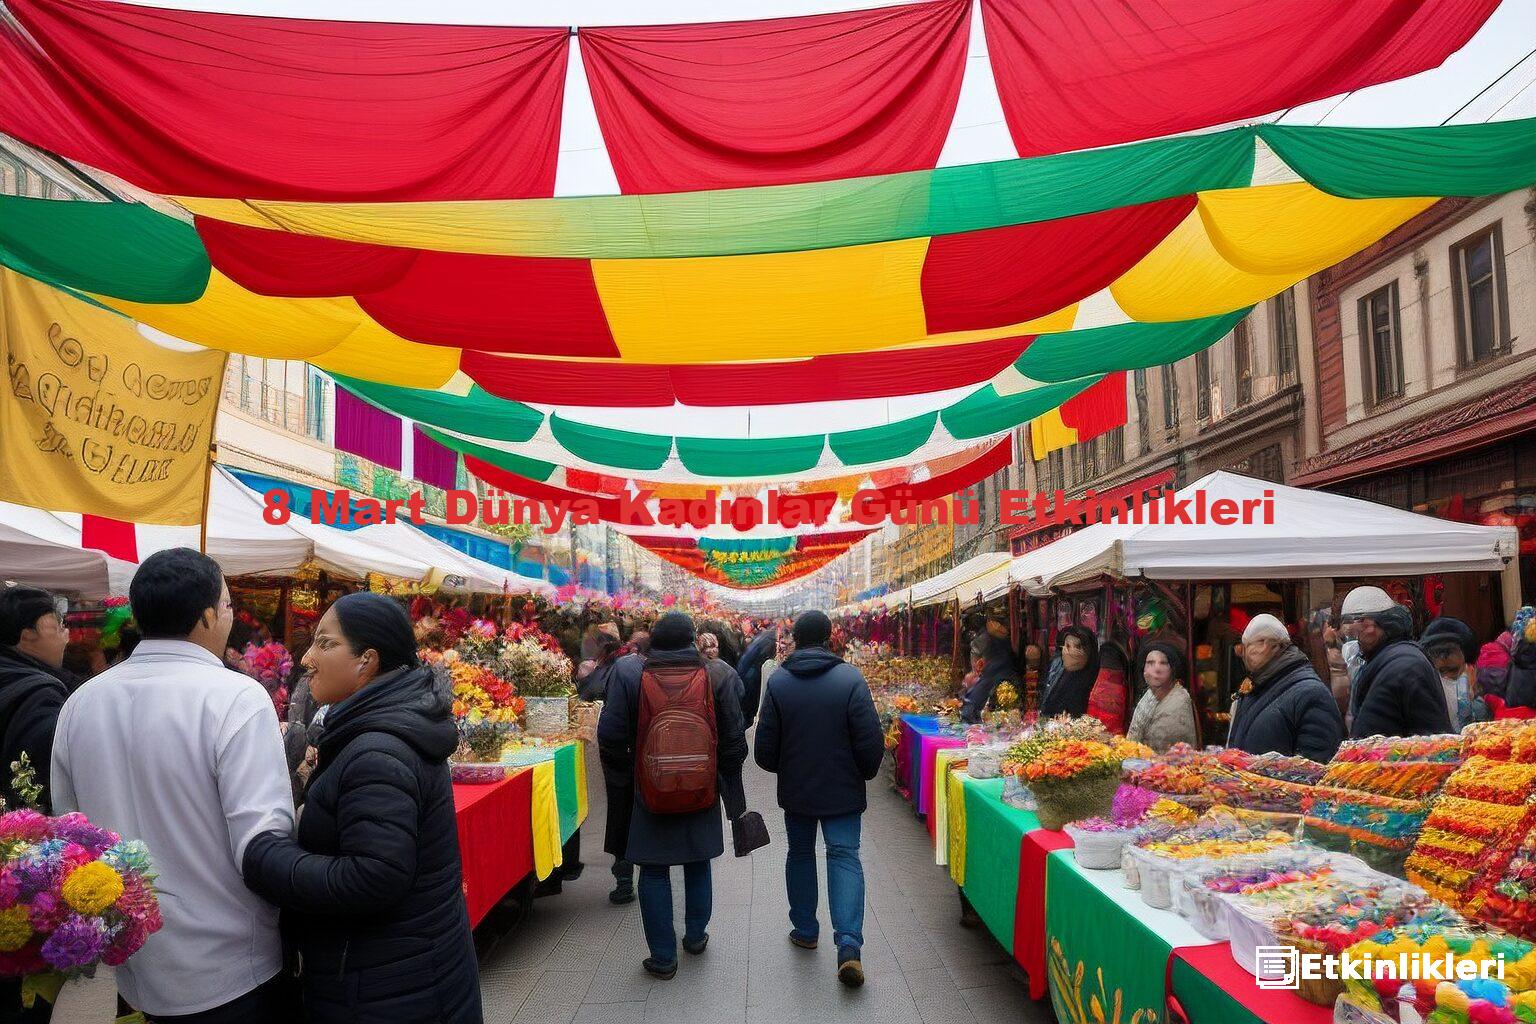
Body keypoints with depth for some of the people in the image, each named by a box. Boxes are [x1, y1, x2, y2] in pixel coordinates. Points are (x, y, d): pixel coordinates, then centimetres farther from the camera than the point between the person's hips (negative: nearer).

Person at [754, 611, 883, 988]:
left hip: (796, 788, 2)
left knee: (800, 854, 19)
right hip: (842, 788, -1)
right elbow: (871, 740, -13)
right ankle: (849, 944, -11)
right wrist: (865, 773, 6)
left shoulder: (778, 682, -9)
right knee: (844, 856, 2)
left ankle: (805, 930, 29)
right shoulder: (851, 678, -13)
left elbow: (765, 747, -5)